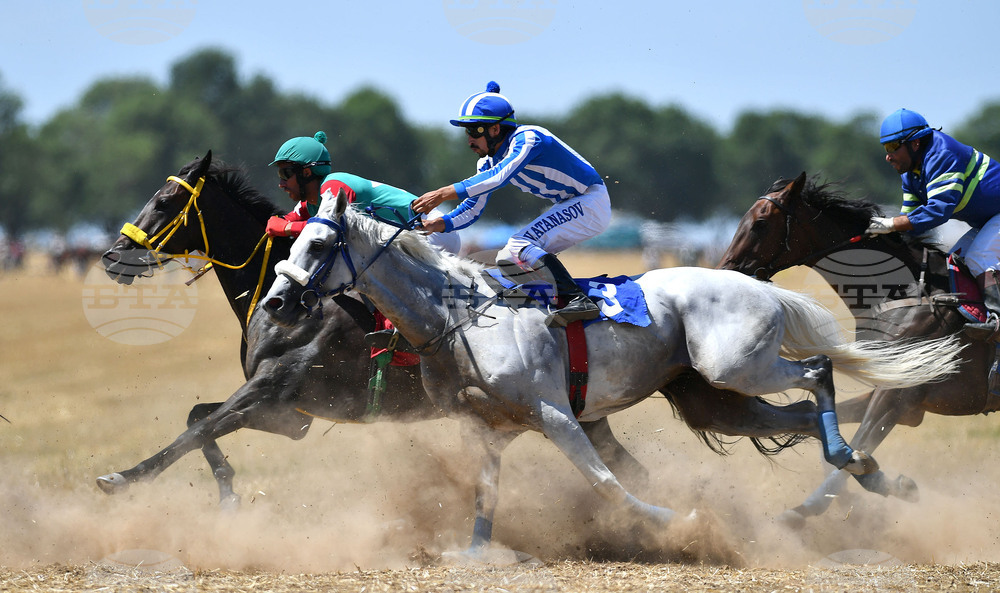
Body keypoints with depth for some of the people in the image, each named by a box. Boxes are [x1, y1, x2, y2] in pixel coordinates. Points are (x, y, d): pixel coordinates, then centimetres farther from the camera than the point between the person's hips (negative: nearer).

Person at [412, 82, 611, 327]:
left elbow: (499, 178, -38)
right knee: (508, 261, 3)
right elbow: (470, 211, 4)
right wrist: (439, 223, -17)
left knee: (520, 245, -25)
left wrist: (444, 194, -43)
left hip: (592, 203, -10)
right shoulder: (488, 163, 5)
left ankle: (578, 300, -31)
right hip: (569, 207, 10)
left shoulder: (527, 138, -22)